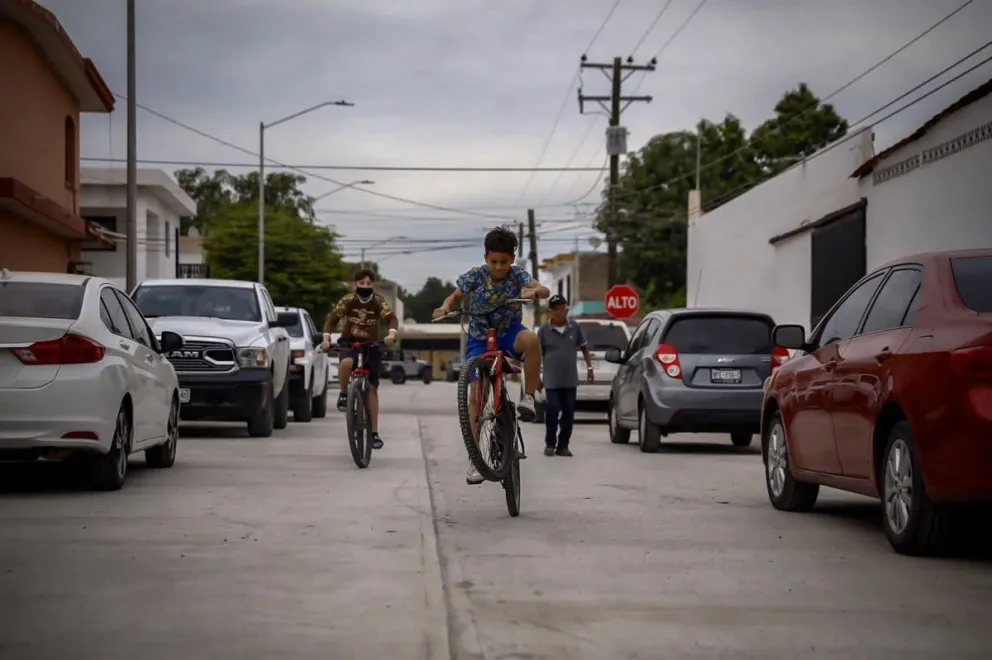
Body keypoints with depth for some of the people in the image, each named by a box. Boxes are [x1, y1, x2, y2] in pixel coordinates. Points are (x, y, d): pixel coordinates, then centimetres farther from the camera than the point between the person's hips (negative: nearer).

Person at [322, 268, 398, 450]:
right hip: (349, 342, -1)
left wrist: (392, 333, -42)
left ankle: (374, 432, 4)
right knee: (346, 363, -38)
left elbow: (391, 318, -21)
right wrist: (326, 337, -28)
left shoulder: (379, 301, -9)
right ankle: (343, 394, -10)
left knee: (372, 388, -2)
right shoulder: (348, 300, -10)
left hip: (371, 346, 1)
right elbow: (332, 318, -12)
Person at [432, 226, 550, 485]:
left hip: (509, 334, 0)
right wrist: (445, 307, -24)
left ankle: (528, 396, -21)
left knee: (531, 339, -37)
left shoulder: (517, 274, -12)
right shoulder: (475, 275, -11)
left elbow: (544, 290, -26)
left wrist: (534, 291, -50)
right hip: (480, 339, 0)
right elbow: (455, 297, -1)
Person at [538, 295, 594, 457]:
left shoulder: (575, 327, 2)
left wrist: (589, 367, 6)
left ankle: (563, 445, 13)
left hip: (570, 380, 2)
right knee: (552, 410, -9)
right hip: (551, 380, -2)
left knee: (568, 412, 4)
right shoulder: (544, 330, -2)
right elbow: (539, 354, 3)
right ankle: (550, 444, 6)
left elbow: (584, 347, 12)